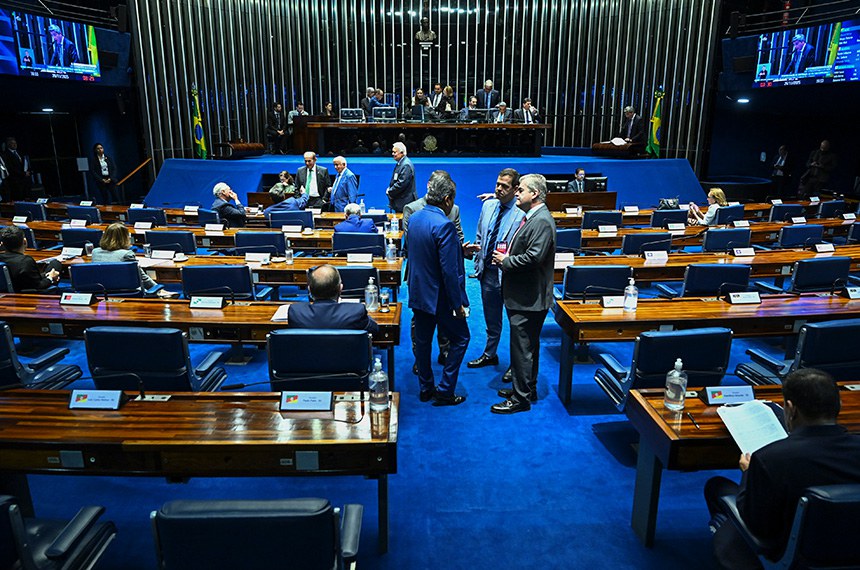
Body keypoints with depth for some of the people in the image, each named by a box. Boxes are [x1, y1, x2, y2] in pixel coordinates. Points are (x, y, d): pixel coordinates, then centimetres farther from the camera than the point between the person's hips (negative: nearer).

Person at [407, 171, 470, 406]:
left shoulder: (414, 217, 1)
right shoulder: (444, 225, -24)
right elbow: (449, 271, -24)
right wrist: (458, 303, -16)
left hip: (418, 292, 8)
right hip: (440, 296, -8)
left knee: (422, 340, 17)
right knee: (460, 339, 11)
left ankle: (426, 388, 31)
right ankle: (445, 391, 13)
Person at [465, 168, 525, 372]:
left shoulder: (522, 213, -16)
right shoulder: (488, 206, 5)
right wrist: (478, 260, 9)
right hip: (488, 271, 6)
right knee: (491, 319, 22)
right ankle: (489, 355, 41)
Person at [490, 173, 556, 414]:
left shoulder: (542, 221, -19)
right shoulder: (531, 218, 14)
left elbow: (533, 257, -27)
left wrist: (506, 261, -15)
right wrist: (507, 253, 6)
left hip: (529, 299, -11)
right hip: (522, 296, 11)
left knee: (522, 348, -2)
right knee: (528, 346, 20)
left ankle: (521, 398, 9)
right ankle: (527, 389, 34)